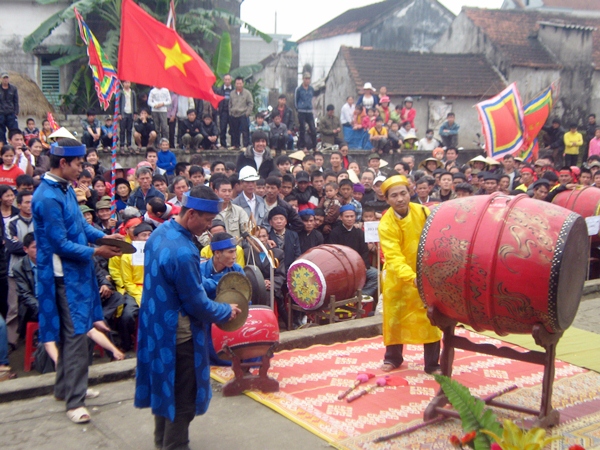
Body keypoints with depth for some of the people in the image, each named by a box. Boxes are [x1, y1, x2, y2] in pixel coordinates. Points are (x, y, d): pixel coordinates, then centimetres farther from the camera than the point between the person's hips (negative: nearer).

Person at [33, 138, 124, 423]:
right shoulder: (48, 197, -21)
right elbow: (60, 244, -19)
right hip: (64, 274, -10)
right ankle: (74, 401, 0)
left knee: (70, 332, 18)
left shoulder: (65, 188, 8)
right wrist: (96, 252, -14)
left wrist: (103, 237, 2)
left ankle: (66, 387, 31)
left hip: (76, 270, 10)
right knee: (76, 333, -8)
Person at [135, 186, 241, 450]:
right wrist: (226, 312, -4)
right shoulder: (183, 253, -30)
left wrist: (206, 286, 12)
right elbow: (197, 305, -21)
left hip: (155, 326, 10)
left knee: (164, 387, 23)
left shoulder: (160, 232, -1)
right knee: (183, 399, 6)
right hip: (177, 335, -10)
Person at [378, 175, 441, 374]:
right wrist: (411, 278, -44)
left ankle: (432, 364, 14)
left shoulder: (422, 212, -15)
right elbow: (393, 257, -30)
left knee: (429, 317, 2)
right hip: (398, 276, -1)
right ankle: (393, 357, 30)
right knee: (394, 316, 10)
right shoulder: (386, 225, -21)